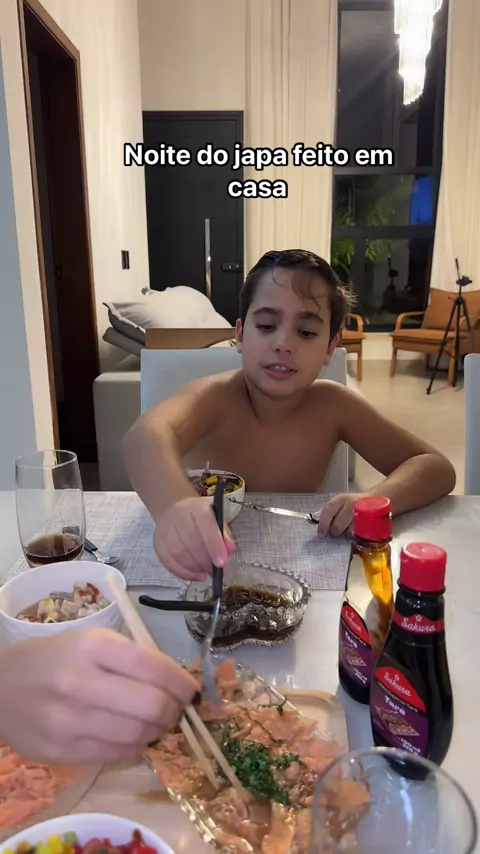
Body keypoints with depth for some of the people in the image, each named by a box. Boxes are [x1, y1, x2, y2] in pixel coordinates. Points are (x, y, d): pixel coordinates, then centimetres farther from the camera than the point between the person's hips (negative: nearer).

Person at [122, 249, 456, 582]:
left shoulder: (331, 404, -9)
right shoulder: (214, 396, -18)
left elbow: (436, 468, -7)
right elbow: (145, 437, -40)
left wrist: (374, 503, -28)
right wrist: (178, 506, -61)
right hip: (204, 569, -2)